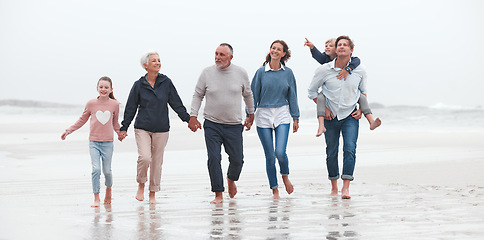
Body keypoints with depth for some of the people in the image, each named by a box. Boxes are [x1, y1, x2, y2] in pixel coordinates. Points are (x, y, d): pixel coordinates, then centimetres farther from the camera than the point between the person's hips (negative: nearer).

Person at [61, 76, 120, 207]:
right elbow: (82, 120, 10)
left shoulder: (114, 104, 1)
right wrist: (68, 130, 8)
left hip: (107, 142, 1)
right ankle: (96, 198, -2)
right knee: (96, 169, -11)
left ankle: (108, 188, 35)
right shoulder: (91, 103, -2)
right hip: (94, 142, -1)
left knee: (107, 170, 5)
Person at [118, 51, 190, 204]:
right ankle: (141, 186, 7)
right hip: (142, 128, -2)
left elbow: (176, 104, 8)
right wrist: (124, 128, 5)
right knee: (145, 157, -19)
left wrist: (188, 119, 1)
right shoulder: (139, 85, 1)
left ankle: (152, 195, 17)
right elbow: (130, 108, 7)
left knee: (157, 162, 5)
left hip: (161, 129, 2)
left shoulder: (166, 83, 3)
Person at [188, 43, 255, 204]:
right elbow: (198, 95, 7)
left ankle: (231, 179, 35)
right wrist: (193, 116, -1)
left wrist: (251, 115, 22)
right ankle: (218, 195, -2)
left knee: (237, 159, 2)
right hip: (212, 124, -1)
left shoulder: (240, 73, 0)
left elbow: (247, 94, 16)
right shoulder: (207, 73, -2)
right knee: (214, 159, -10)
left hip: (234, 125, 1)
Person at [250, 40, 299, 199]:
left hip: (282, 115, 0)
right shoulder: (261, 72, 1)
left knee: (280, 152, -15)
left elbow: (292, 96, 9)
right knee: (270, 156, 1)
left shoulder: (288, 73, 4)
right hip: (263, 116, 0)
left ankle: (285, 176, 16)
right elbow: (253, 95, 4)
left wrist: (295, 118, 8)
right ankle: (274, 190, 13)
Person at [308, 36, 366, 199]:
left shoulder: (359, 70, -4)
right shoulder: (324, 70, -8)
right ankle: (334, 187, 21)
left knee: (350, 149, -16)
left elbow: (364, 91, 14)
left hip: (350, 116, 0)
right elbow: (312, 91, 5)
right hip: (331, 117, 0)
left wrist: (361, 109, 2)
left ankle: (345, 188, -18)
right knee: (331, 152, 6)